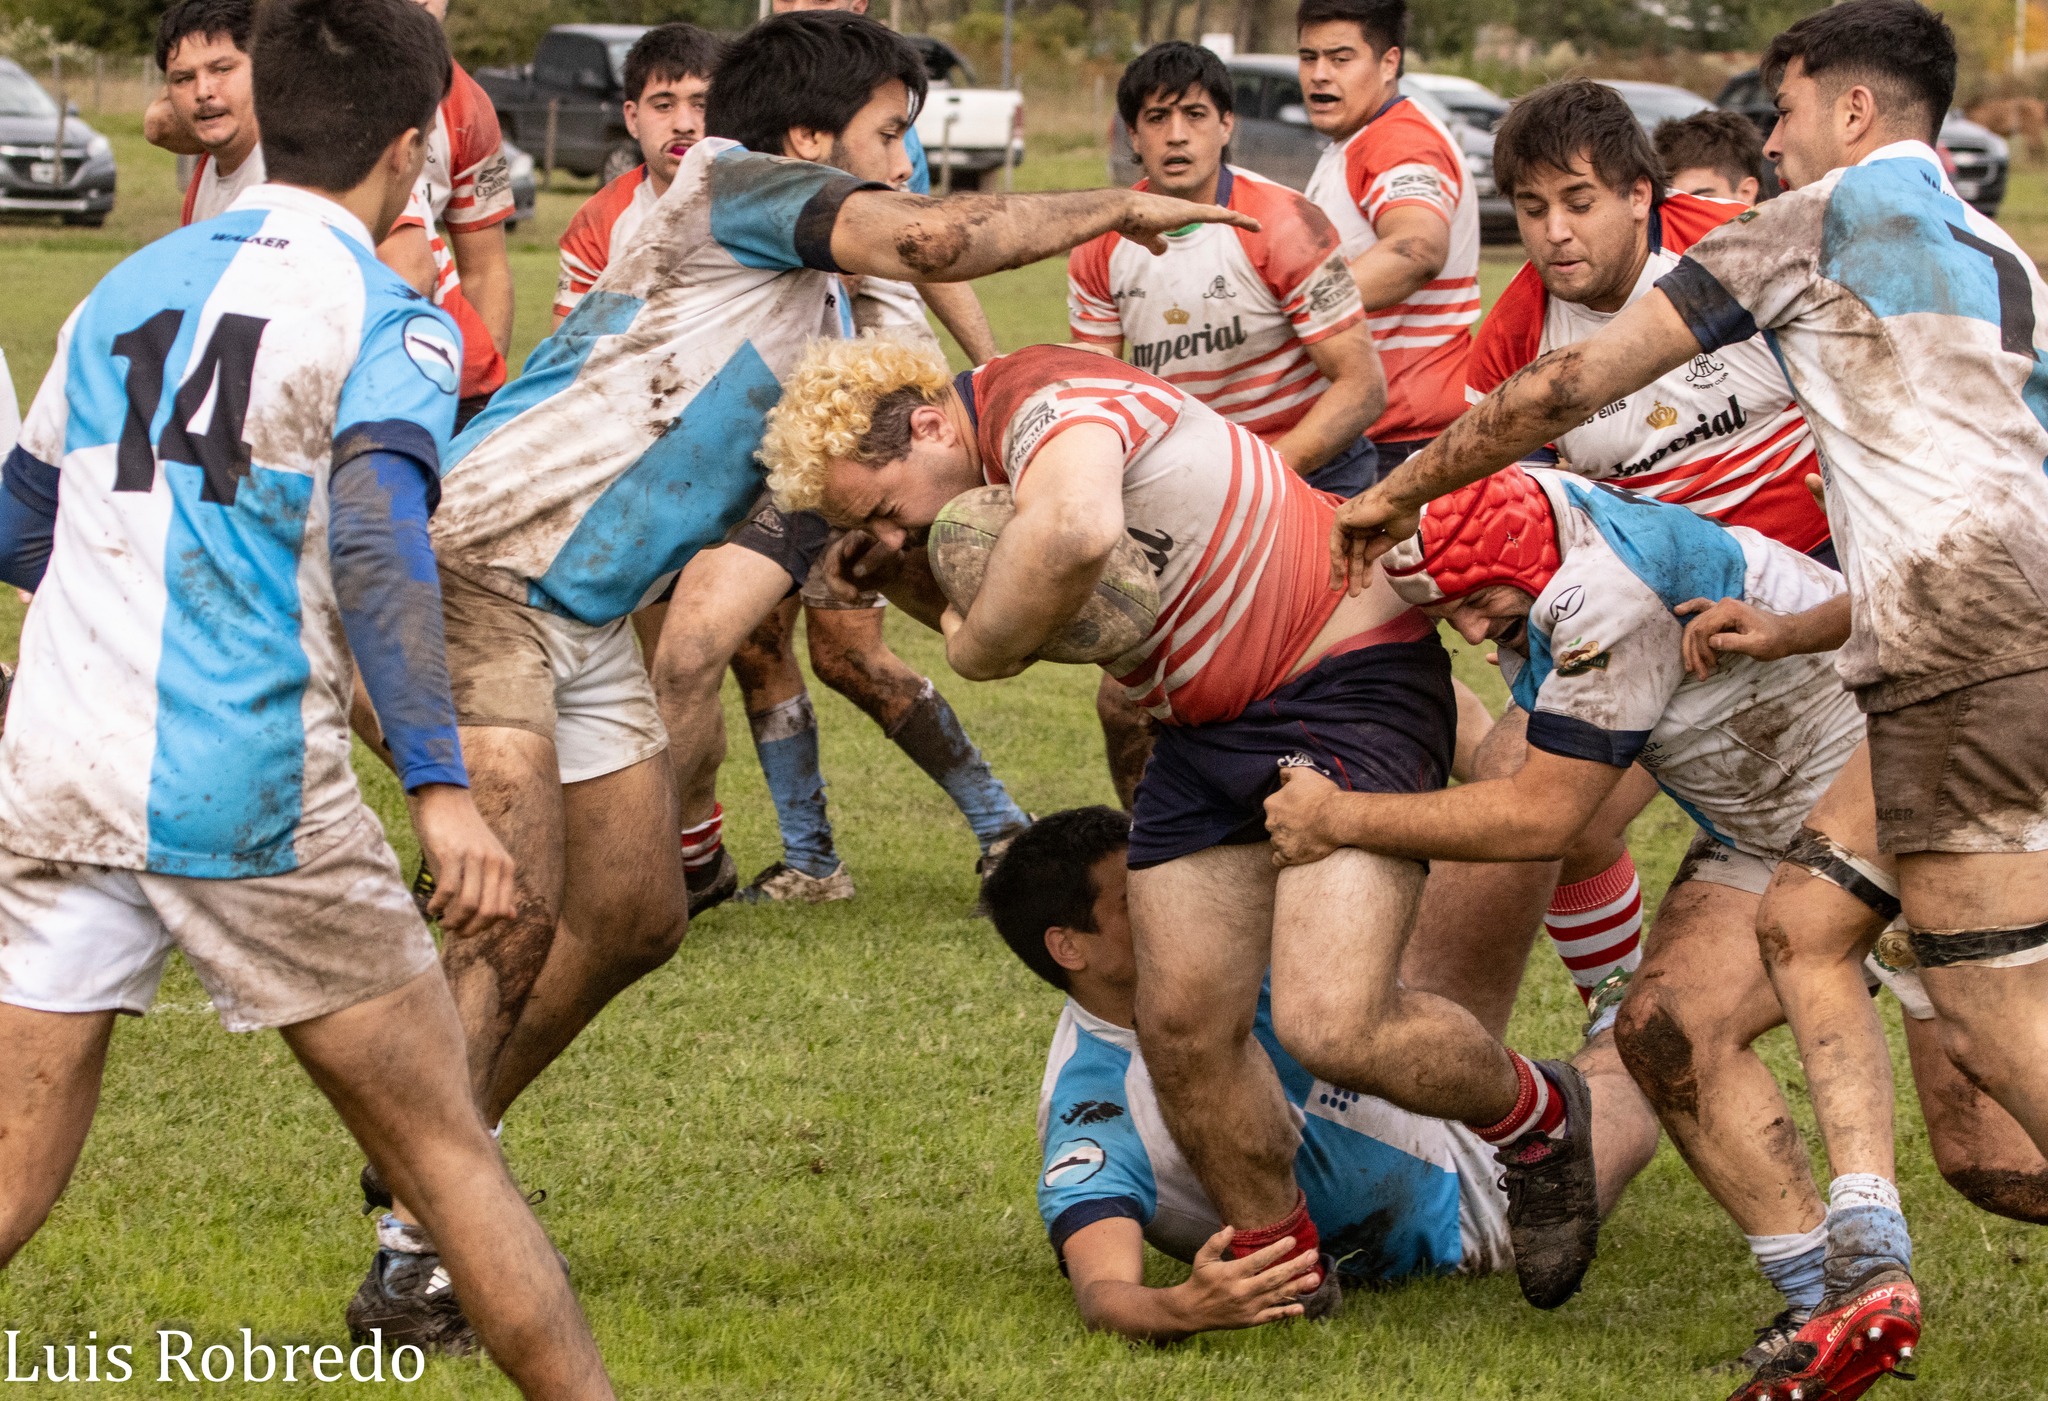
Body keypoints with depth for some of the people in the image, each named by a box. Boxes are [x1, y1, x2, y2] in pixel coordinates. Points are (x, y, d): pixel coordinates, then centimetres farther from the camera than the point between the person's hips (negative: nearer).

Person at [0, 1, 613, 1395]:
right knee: (446, 1144, 8)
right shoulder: (389, 320, -2)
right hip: (250, 793, -5)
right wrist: (442, 786, -26)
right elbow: (376, 539, -19)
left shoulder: (130, 286, 16)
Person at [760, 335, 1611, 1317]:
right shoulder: (976, 481, 6)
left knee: (1331, 1027, -19)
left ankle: (1537, 1117, 8)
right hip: (1207, 729, 10)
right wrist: (891, 577, 2)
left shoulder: (1047, 400, -24)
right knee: (1182, 1028, 2)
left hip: (1347, 683, -10)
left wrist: (980, 647, -29)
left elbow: (1075, 532, -47)